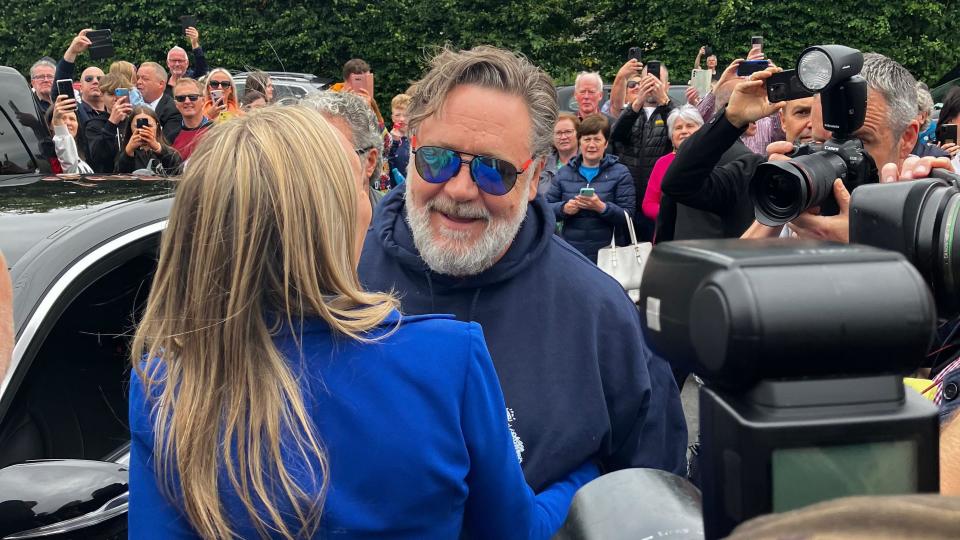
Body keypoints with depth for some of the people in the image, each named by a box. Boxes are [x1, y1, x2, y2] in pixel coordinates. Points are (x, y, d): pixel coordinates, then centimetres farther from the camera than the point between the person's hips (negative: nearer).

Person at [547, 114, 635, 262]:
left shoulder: (620, 173, 3)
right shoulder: (564, 172, 12)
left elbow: (628, 215, -6)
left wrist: (602, 207, -22)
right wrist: (564, 208, -12)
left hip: (606, 254, -2)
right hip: (569, 253, 2)